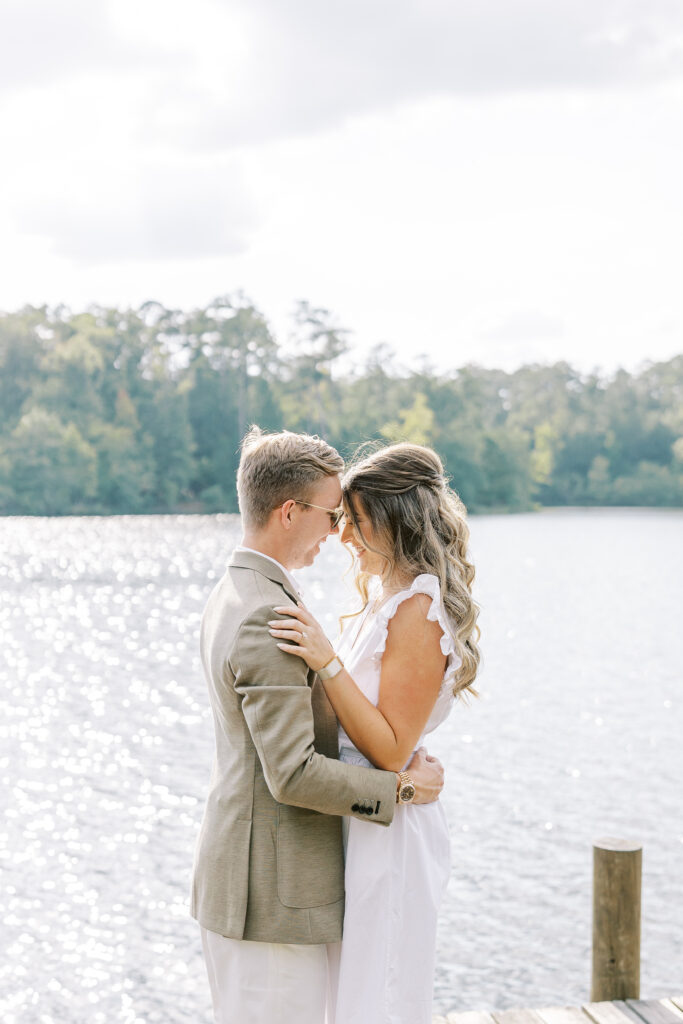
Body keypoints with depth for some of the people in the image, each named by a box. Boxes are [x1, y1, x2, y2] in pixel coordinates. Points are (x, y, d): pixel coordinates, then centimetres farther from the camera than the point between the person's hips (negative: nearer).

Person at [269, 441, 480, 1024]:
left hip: (386, 834, -10)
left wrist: (327, 662, -28)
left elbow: (390, 751, -23)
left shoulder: (419, 611, -20)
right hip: (358, 823, 10)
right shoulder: (385, 595, 9)